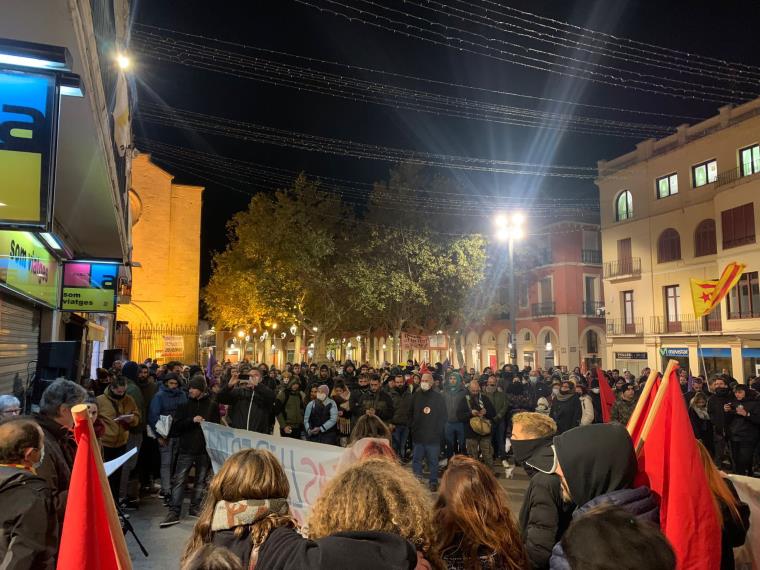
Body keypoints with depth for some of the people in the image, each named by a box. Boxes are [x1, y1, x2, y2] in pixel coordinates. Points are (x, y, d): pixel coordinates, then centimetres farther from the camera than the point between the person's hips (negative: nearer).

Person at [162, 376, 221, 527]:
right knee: (178, 480, -4)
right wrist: (192, 421, -16)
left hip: (204, 449, 0)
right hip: (186, 448, 0)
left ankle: (195, 508, 24)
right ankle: (174, 513, 1)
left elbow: (217, 425, 8)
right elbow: (176, 426, -2)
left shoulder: (212, 405, 2)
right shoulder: (185, 404, 4)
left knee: (200, 480, 10)